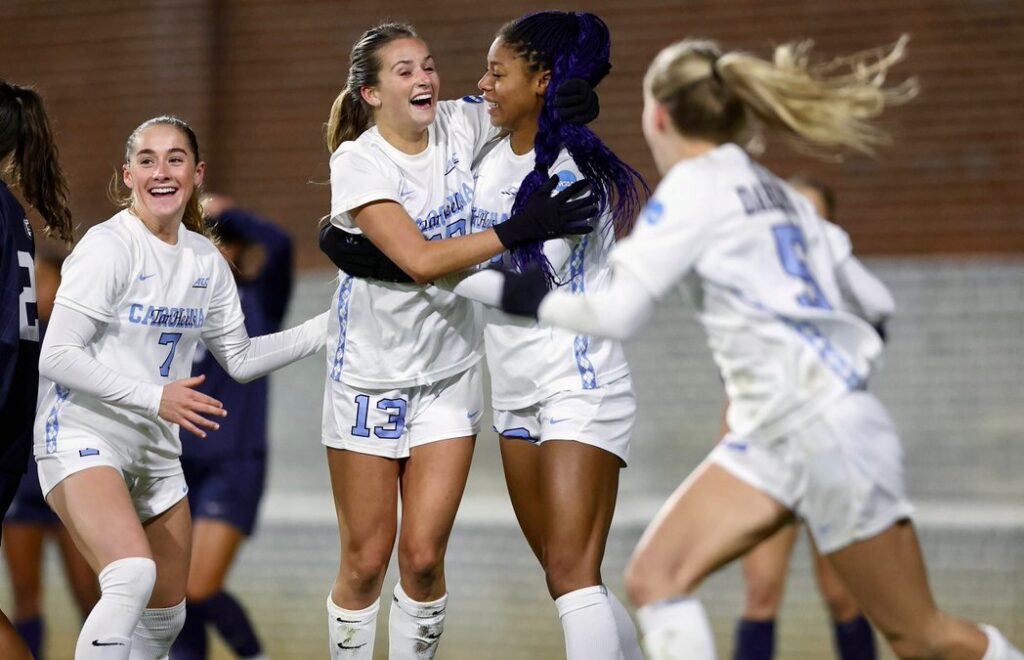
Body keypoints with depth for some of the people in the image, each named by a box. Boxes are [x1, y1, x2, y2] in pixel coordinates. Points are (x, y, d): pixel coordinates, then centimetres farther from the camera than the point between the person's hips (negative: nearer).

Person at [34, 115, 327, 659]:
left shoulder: (205, 260, 7)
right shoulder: (108, 247, -13)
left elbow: (240, 359, 16)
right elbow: (57, 358, -17)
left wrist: (330, 325, 7)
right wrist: (154, 397, -23)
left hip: (156, 450, 8)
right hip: (82, 436, -8)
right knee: (133, 577, -31)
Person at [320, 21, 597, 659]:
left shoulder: (461, 125, -3)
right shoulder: (358, 163, -16)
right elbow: (421, 260, -26)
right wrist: (520, 230, -32)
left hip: (450, 371, 3)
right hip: (371, 373, -3)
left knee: (424, 558, -2)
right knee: (365, 563, 2)